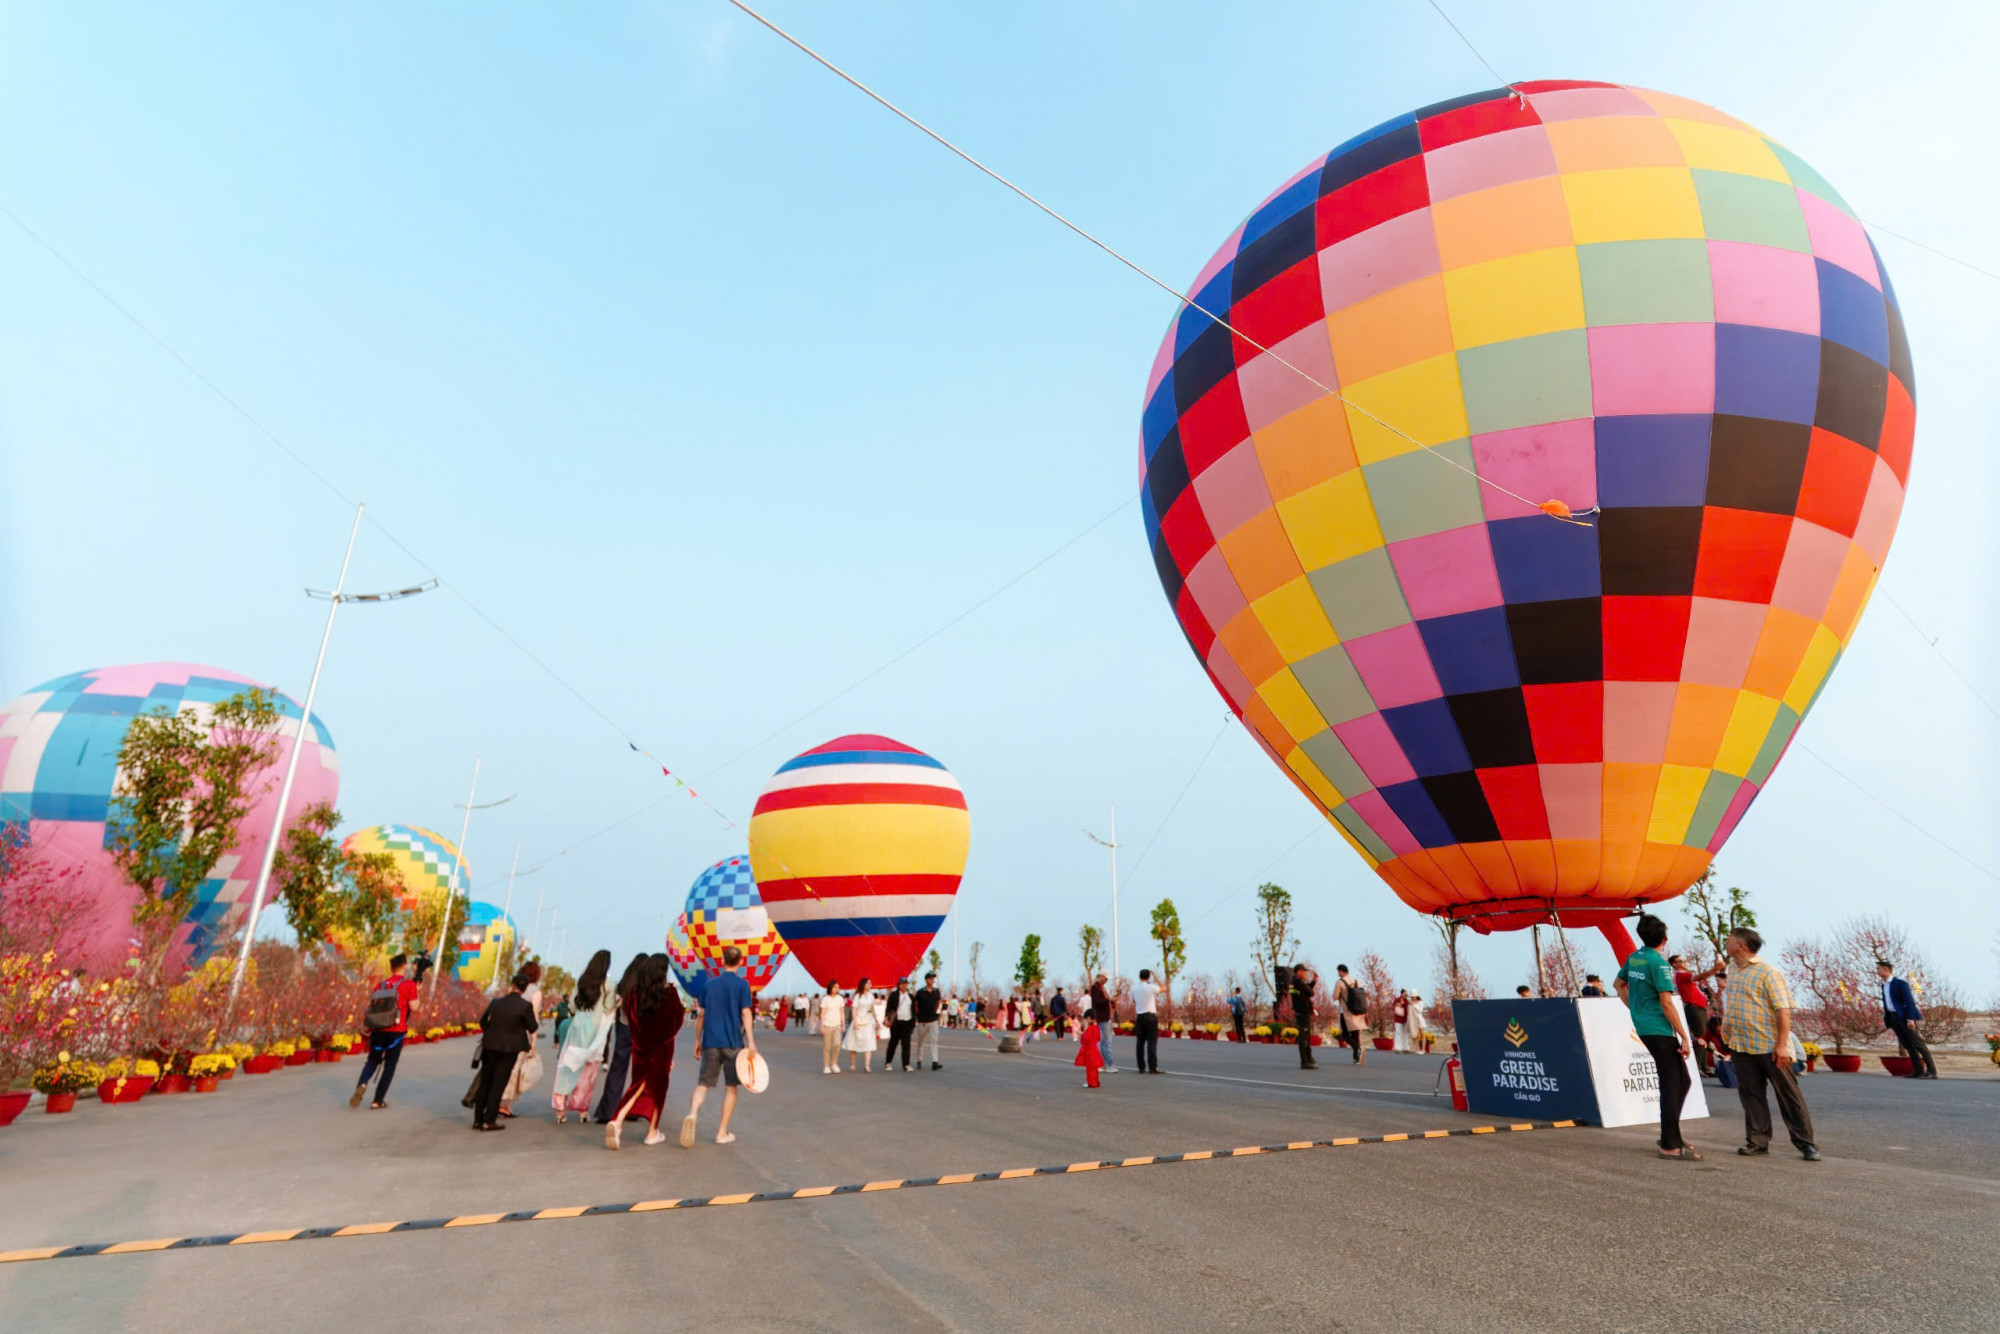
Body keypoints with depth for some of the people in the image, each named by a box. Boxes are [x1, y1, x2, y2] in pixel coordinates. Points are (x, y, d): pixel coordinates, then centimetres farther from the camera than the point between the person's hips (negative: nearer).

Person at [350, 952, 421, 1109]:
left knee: (373, 1060, 18)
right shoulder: (409, 984, -2)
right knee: (389, 1065, 9)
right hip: (396, 1030, -4)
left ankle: (362, 1084, -12)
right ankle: (378, 1101, 8)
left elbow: (370, 1006, 8)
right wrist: (417, 993, 8)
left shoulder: (381, 984, 11)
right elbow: (413, 1007, -7)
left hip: (378, 1028, 4)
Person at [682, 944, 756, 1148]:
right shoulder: (742, 984, -5)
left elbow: (702, 1015, 9)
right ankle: (722, 1132, 11)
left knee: (703, 1083, 8)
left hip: (710, 1042, 3)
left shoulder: (710, 984, 6)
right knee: (730, 1087, 9)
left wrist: (697, 1041, 18)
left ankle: (692, 1114, -20)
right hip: (733, 1043, -2)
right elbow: (745, 1014, -10)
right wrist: (751, 1043, -11)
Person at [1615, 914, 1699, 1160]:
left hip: (1643, 1027, 8)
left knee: (1682, 1080, 18)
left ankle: (1670, 1135, 23)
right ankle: (1670, 1145, -1)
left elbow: (1618, 984, 22)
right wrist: (1684, 1037, -14)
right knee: (1672, 1085, -3)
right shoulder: (1659, 963, -16)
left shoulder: (1633, 957, 9)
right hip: (1660, 1030, -8)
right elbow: (1667, 1003, -18)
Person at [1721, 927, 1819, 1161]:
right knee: (1751, 1094, 10)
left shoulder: (1767, 973, -14)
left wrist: (1782, 1045, -21)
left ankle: (1805, 1143, 11)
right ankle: (1757, 1140, 16)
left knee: (1788, 1094, 2)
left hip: (1770, 1047, -7)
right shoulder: (1732, 969, 11)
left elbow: (1783, 1011, -17)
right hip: (1740, 1045, 7)